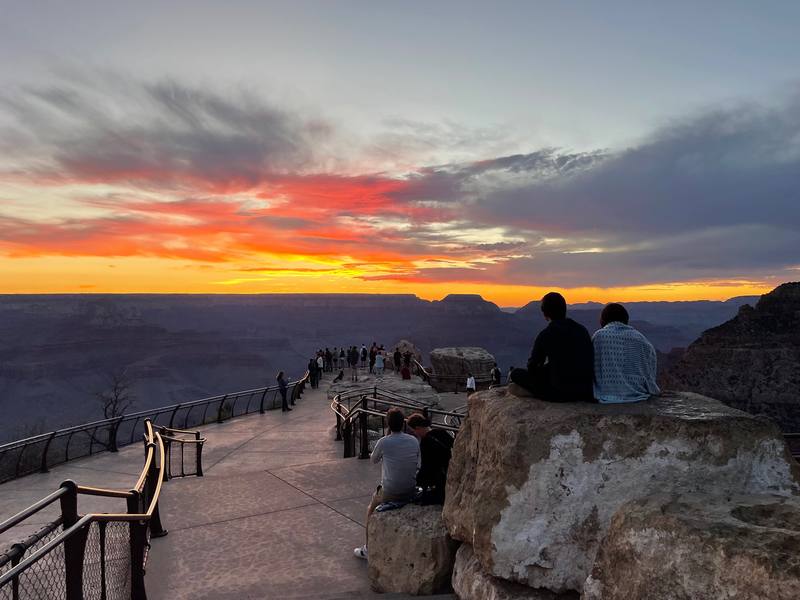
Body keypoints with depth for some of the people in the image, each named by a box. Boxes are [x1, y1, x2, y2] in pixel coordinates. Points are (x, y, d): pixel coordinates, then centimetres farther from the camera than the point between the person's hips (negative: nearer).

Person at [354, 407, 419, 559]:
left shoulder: (383, 442, -14)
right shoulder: (414, 441, -2)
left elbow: (373, 460, 5)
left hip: (390, 493, -4)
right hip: (411, 492, 5)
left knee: (371, 508, 26)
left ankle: (368, 548, 31)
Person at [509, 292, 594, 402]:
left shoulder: (546, 334, -9)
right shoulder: (582, 330, 7)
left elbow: (532, 367, 0)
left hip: (561, 393, -5)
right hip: (587, 391, 6)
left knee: (516, 374, 8)